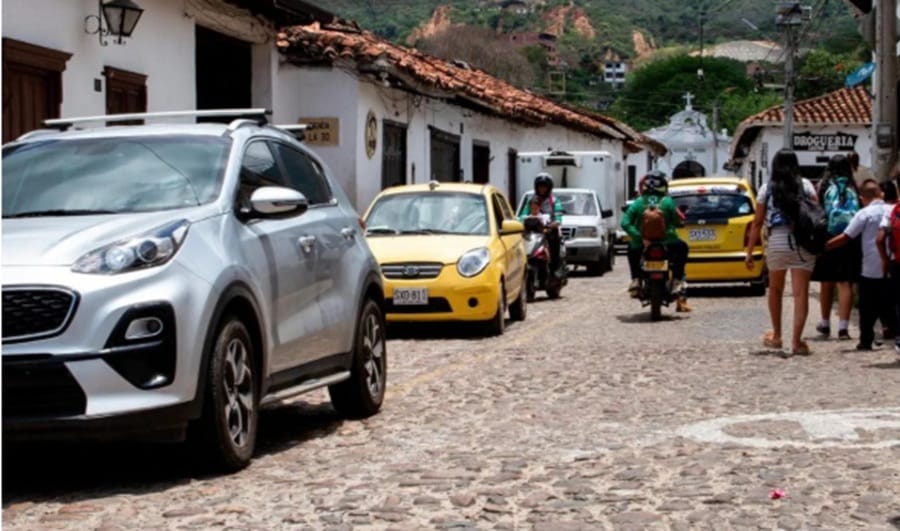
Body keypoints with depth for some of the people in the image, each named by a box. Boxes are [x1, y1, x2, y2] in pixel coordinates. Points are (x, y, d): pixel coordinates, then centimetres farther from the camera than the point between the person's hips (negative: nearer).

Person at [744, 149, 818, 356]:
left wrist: (750, 251, 7)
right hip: (802, 242, -1)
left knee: (775, 290, 20)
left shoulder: (767, 188, 6)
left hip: (776, 242, 1)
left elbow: (757, 222, 4)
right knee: (801, 292, -2)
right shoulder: (805, 185, 5)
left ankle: (776, 336, 30)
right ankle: (796, 340, -12)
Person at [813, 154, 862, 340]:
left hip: (827, 239, 1)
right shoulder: (852, 189, -1)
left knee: (826, 283, 15)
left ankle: (825, 323, 28)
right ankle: (843, 326, -9)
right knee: (845, 284, 0)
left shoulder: (824, 187, 0)